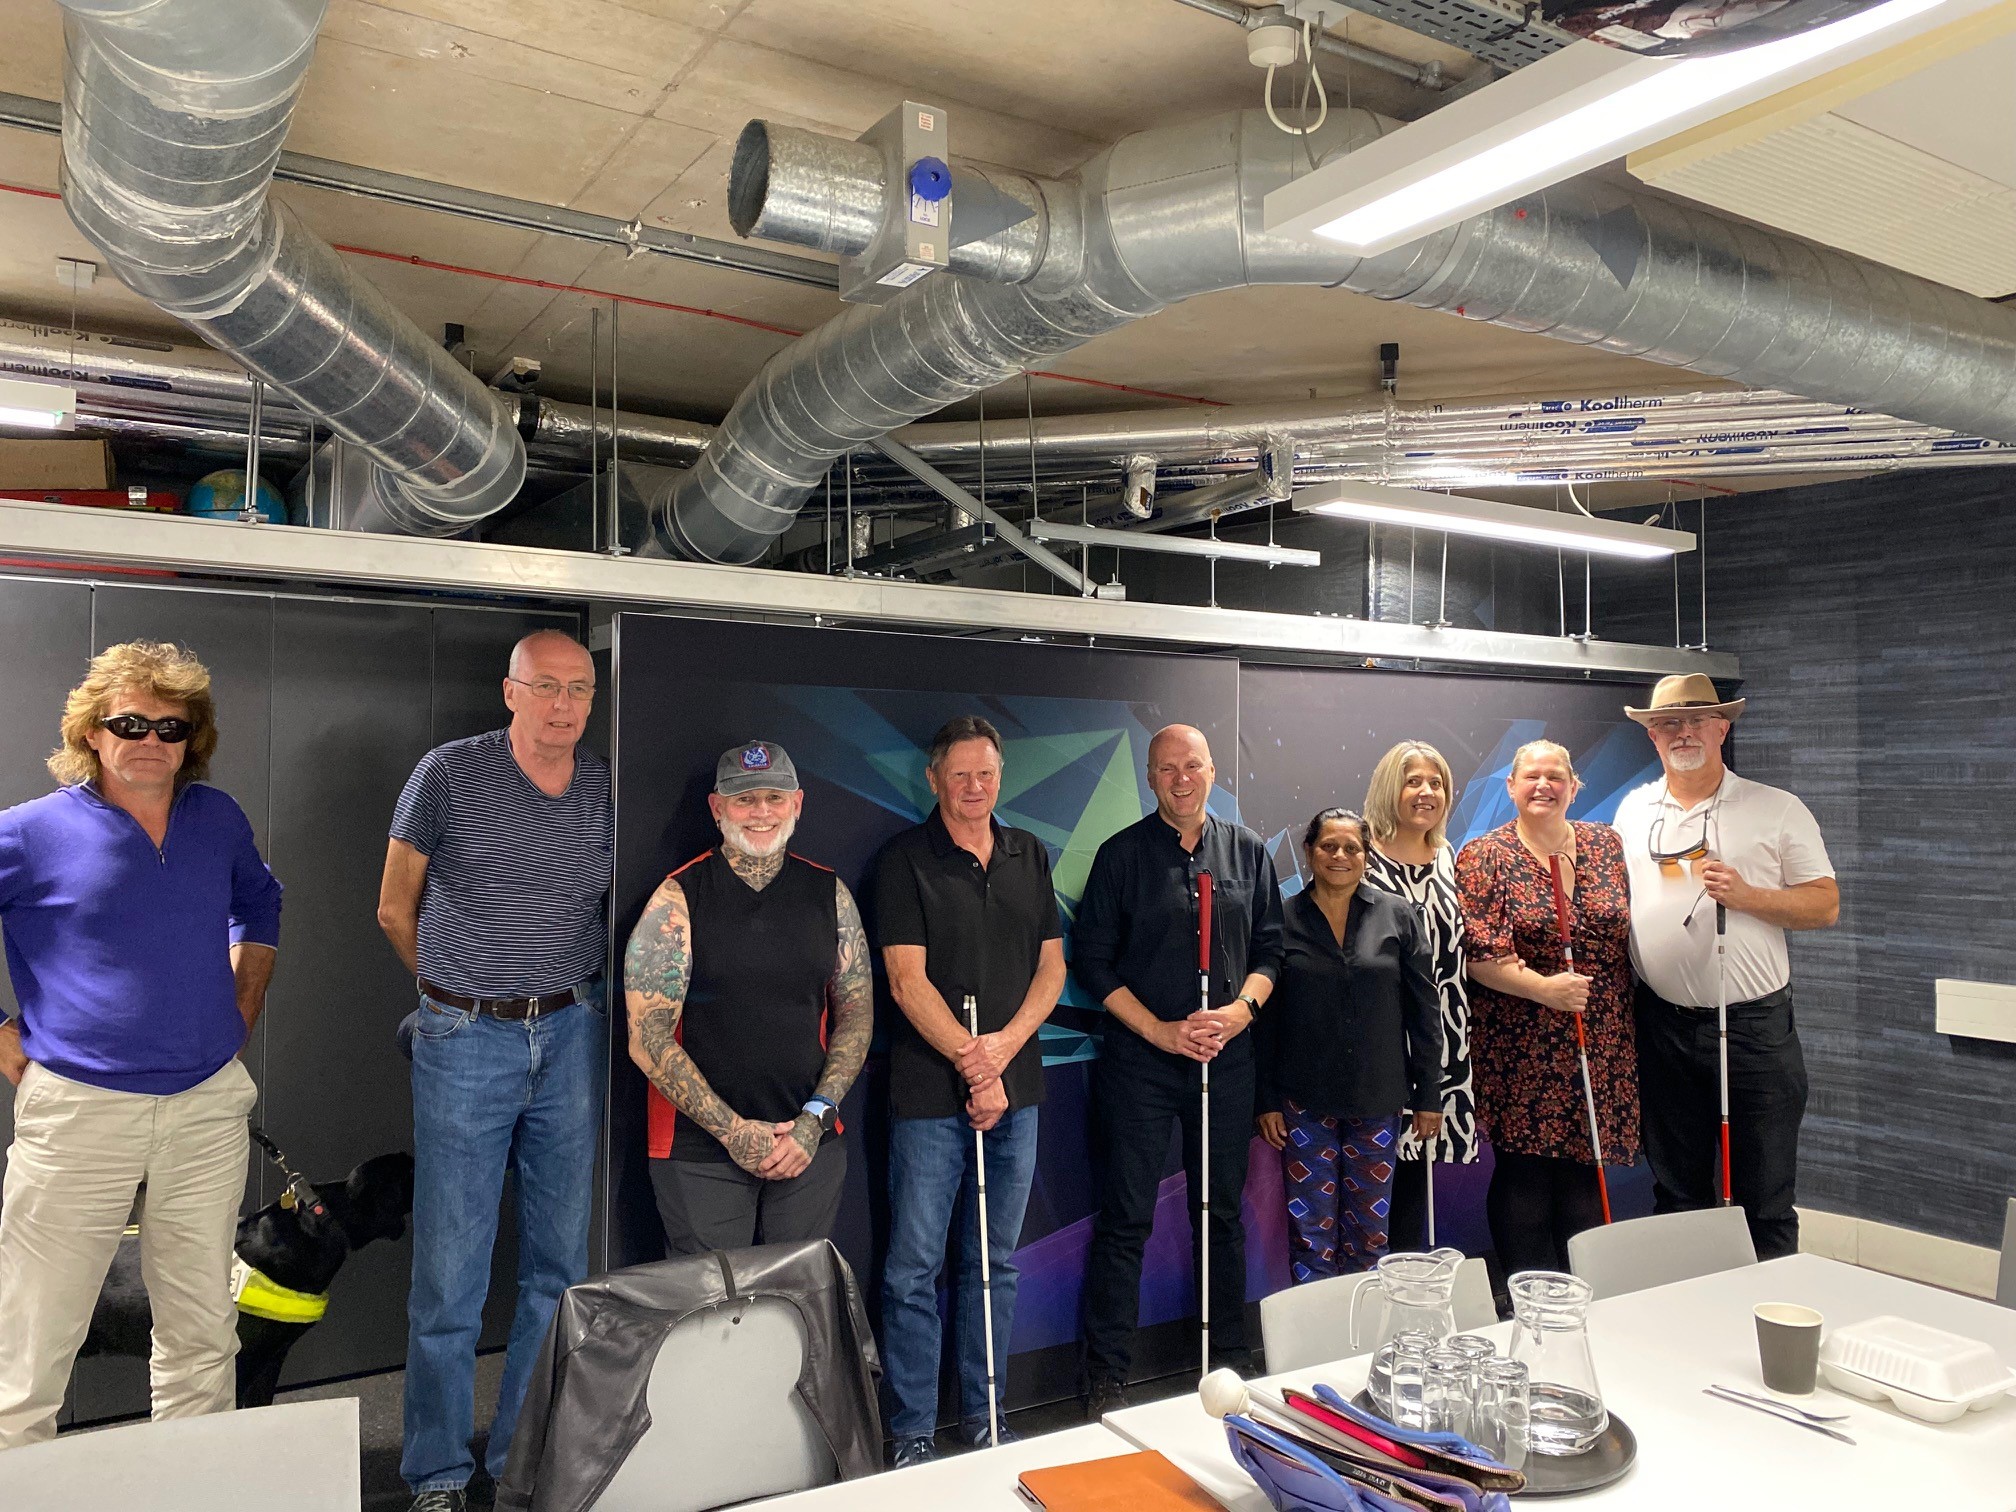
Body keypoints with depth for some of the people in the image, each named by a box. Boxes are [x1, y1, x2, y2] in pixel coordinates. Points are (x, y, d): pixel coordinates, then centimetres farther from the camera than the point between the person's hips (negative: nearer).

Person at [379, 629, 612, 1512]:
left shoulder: (608, 792, 3)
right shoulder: (449, 775, -5)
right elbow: (395, 910, 4)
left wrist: (560, 993, 12)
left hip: (572, 1035, 3)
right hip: (464, 1042, -3)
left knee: (559, 1261, 10)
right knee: (450, 1264, 2)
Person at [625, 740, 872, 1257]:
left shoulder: (829, 894, 5)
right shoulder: (679, 898, -6)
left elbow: (857, 1014, 7)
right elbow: (647, 1041, -8)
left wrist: (816, 1119, -5)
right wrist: (732, 1131, -11)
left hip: (810, 1146, 3)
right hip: (700, 1151, -3)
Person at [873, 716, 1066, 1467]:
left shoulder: (1030, 856, 10)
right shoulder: (906, 861, -4)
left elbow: (1052, 966, 9)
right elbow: (907, 981, -9)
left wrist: (1005, 1046, -7)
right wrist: (972, 1067, -12)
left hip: (1014, 1090, 4)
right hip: (930, 1094, -4)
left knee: (996, 1264, 13)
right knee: (914, 1268, 1)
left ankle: (983, 1419, 27)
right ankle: (912, 1436, 15)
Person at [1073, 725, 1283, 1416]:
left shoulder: (1247, 850, 8)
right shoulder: (1122, 854, -2)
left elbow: (1269, 946, 9)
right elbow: (1092, 959, -4)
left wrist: (1242, 1008, -9)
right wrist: (1159, 1030, -11)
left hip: (1228, 1057, 3)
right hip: (1140, 1059, -3)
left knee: (1223, 1212, 14)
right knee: (1125, 1221, 1)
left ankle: (1228, 1364, 29)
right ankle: (1106, 1384, 12)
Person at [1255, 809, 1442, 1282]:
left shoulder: (1398, 917, 2)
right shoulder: (1282, 919, -1)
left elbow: (1424, 1009, 4)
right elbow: (1264, 1018, 1)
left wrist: (1428, 1096, 2)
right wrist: (1266, 1101, -1)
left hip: (1378, 1100, 1)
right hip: (1304, 1101, -1)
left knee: (1370, 1232, 11)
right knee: (1311, 1230, 3)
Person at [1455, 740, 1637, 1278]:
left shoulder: (1607, 845, 10)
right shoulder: (1484, 857, -3)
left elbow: (1630, 929, 14)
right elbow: (1478, 954, -10)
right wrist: (1544, 988, -19)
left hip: (1600, 1048, 4)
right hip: (1520, 1049, -4)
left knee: (1584, 1171, 9)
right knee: (1523, 1175, 0)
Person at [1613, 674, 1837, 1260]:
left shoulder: (1777, 810, 0)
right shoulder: (1633, 811, 10)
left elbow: (1825, 904, -2)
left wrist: (1746, 895, -18)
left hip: (1755, 1025, -3)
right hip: (1664, 1029, 3)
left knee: (1765, 1201, 4)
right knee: (1676, 1194, 15)